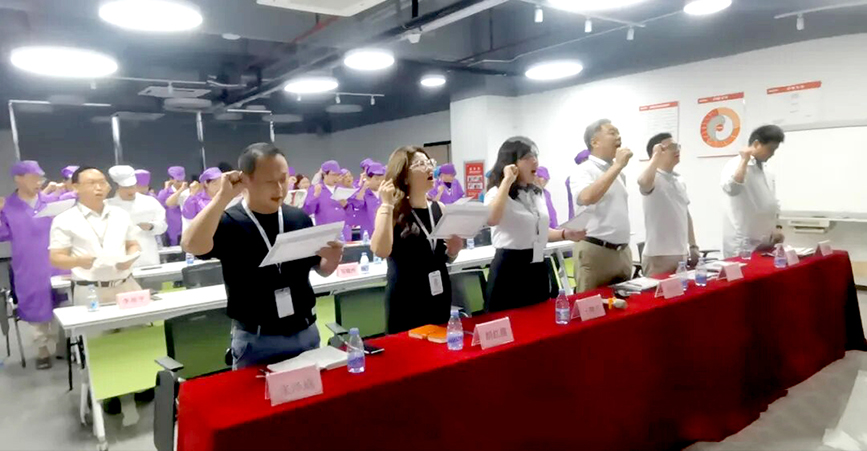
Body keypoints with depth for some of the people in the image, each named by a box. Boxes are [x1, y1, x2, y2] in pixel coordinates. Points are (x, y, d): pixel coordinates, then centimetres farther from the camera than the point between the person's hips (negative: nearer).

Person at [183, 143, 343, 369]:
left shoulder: (299, 218, 0)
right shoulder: (228, 222, -11)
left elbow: (322, 270, 9)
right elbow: (192, 245, -32)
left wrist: (332, 258, -13)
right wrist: (223, 196, -27)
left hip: (305, 333, 4)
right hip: (254, 341, -4)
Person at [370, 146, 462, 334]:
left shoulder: (439, 208, 5)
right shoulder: (392, 211, -9)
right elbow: (381, 251, -27)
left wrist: (453, 249, -7)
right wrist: (387, 204, -23)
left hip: (439, 296, 5)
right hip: (405, 301, -5)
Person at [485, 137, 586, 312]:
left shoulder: (537, 194, 14)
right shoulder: (498, 193, -11)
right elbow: (491, 220, -35)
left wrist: (565, 234, 6)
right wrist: (507, 181, -27)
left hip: (538, 268, 8)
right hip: (510, 268, -7)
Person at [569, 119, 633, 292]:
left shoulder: (619, 173, 14)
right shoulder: (583, 170, -9)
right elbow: (587, 198, -30)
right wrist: (617, 165, -23)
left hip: (623, 252, 8)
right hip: (595, 251, -8)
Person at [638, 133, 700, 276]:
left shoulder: (679, 180, 14)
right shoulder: (653, 178, -12)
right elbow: (643, 182, -39)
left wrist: (693, 246, 18)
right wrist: (656, 156, -24)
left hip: (681, 255, 8)